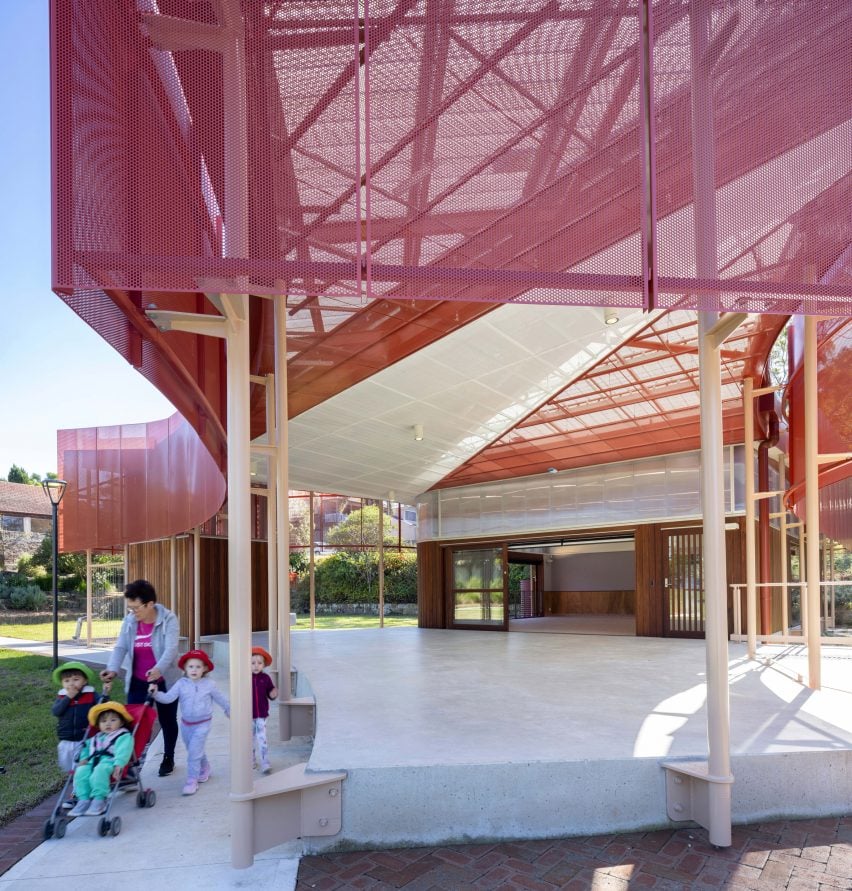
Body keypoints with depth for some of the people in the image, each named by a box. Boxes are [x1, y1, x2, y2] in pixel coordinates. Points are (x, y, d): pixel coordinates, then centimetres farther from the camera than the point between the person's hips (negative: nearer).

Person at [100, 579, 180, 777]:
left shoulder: (169, 619, -18)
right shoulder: (129, 620, -3)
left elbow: (171, 649, -29)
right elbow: (121, 647, -8)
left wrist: (158, 669, -46)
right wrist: (112, 669, -26)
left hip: (164, 680, -3)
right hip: (138, 681, 3)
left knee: (167, 720, 12)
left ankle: (168, 758, 32)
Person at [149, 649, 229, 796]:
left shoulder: (209, 685, -9)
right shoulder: (181, 684, -7)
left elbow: (221, 699, 4)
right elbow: (168, 697, -14)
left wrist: (229, 711, 15)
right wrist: (156, 693, -31)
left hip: (202, 724, -4)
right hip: (186, 724, 4)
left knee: (194, 752, -11)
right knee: (194, 751, 19)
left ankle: (192, 781, -1)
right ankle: (204, 769, 44)